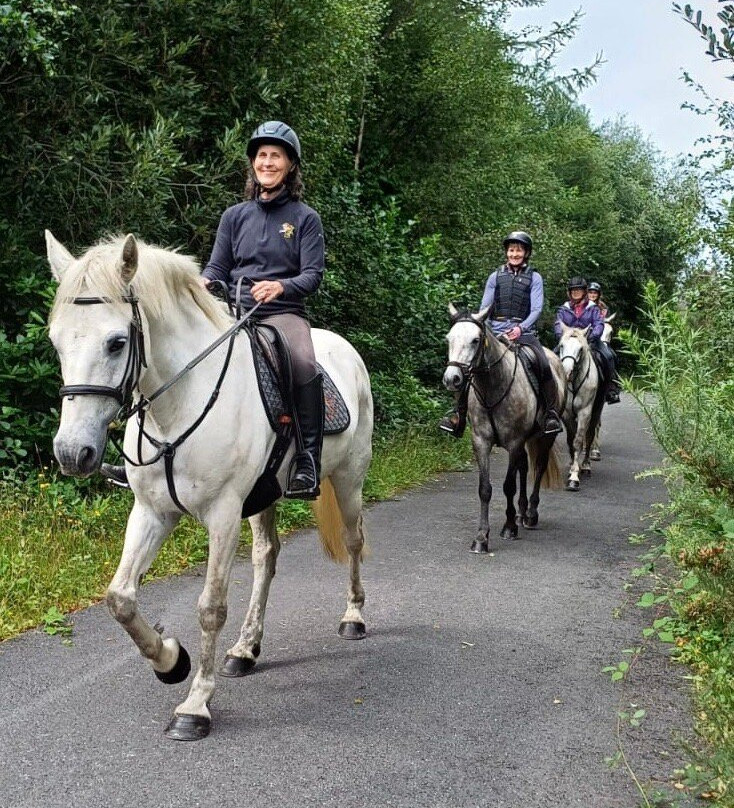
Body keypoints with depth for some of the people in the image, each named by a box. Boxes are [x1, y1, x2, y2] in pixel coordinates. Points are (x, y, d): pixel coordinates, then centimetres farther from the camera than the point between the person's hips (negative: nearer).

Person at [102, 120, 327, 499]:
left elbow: (313, 275, -2)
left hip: (283, 313, -4)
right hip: (233, 312, 4)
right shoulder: (235, 216, 17)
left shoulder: (305, 218, 7)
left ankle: (307, 464, -29)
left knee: (304, 364, -36)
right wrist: (201, 284, -12)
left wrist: (281, 286, -23)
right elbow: (217, 268, 12)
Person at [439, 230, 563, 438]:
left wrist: (521, 328, -17)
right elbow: (484, 307, 11)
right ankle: (458, 413, -11)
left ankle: (550, 413, -15)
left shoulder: (534, 278, 8)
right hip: (495, 331, 2)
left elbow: (536, 308, -1)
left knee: (544, 364, -26)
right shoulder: (496, 276, 13)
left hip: (523, 331, -2)